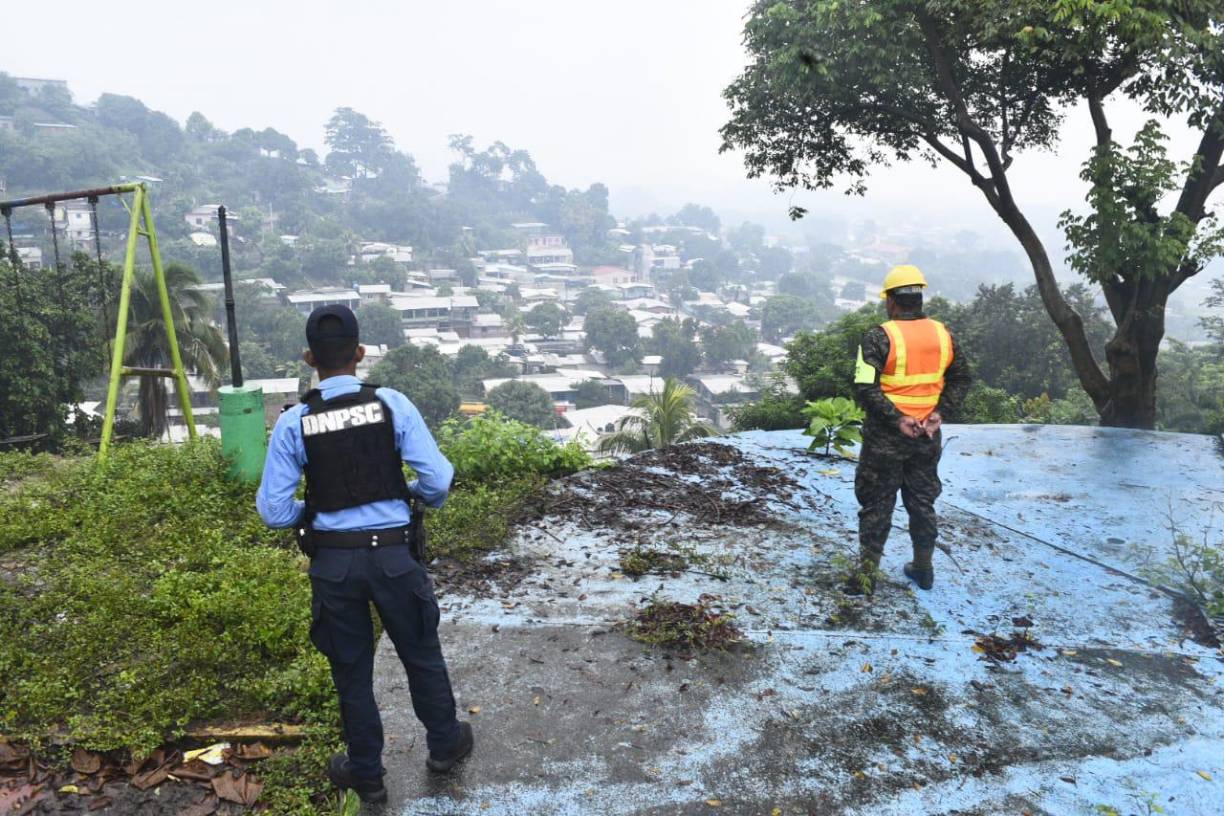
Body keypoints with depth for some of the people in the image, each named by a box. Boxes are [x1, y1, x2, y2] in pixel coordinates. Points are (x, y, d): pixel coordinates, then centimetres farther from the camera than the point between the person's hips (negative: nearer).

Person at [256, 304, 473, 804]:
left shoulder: (294, 423, -8)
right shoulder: (392, 404, -11)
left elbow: (273, 511, -7)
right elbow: (437, 481, -13)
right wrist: (423, 498, 10)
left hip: (332, 561, 1)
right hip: (392, 554, 0)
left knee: (351, 669, 19)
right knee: (421, 654, 22)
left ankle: (366, 773, 37)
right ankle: (444, 744, 41)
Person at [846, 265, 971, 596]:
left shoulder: (879, 337, -14)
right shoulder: (943, 334, 3)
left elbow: (866, 388, -22)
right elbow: (960, 378, 6)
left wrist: (897, 419, -18)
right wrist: (939, 411, -3)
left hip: (886, 436, -4)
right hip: (928, 437, 5)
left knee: (876, 505, 5)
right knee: (922, 501, 18)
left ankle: (867, 575, 10)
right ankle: (923, 569, 29)